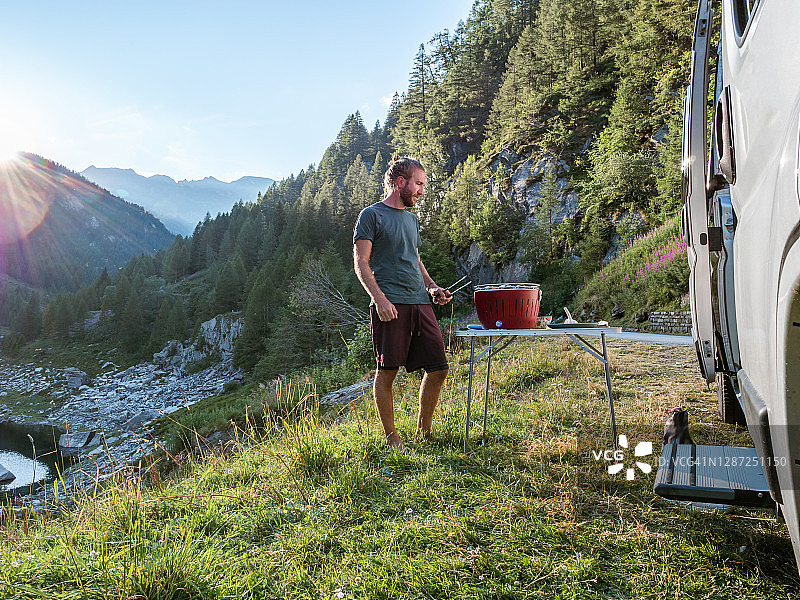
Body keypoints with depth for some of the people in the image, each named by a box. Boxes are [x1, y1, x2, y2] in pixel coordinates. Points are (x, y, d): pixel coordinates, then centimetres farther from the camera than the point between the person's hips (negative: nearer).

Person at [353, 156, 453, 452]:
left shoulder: (412, 219, 22)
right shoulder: (372, 215, 0)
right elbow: (361, 263, -7)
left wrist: (432, 287, 13)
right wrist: (380, 298, -19)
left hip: (420, 303, 7)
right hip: (390, 305, -7)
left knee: (438, 368, 4)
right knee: (387, 372, -1)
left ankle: (424, 431, 20)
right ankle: (391, 437, 12)